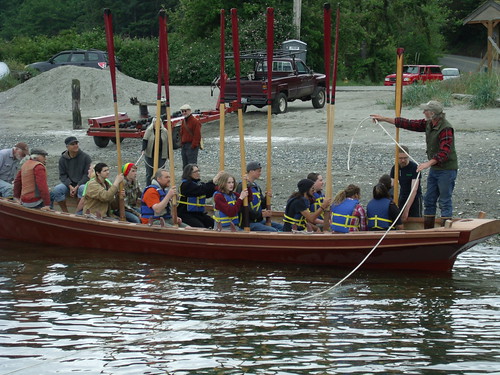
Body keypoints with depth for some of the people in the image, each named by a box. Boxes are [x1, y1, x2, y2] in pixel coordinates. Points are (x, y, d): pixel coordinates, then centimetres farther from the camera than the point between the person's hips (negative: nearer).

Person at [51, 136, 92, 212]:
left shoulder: (85, 157, -4)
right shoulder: (63, 159, 4)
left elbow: (87, 175, -6)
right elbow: (62, 175, 3)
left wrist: (77, 186, -16)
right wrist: (70, 186, -15)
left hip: (82, 183, -3)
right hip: (69, 184, 3)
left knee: (83, 189, -38)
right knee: (56, 190, -25)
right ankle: (65, 212, -14)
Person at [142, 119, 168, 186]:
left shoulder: (165, 132, 7)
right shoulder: (149, 130, 1)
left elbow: (167, 144, 10)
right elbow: (145, 140, -8)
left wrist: (169, 155, 9)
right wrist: (143, 150, -23)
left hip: (161, 156, 1)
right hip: (150, 155, -1)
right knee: (149, 173, 0)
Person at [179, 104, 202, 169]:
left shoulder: (195, 121, -9)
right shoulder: (183, 121, 17)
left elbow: (197, 135, -14)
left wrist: (193, 146, -18)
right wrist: (182, 143, 13)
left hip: (192, 146, -9)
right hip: (184, 145, 9)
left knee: (192, 165, -12)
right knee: (185, 165, 11)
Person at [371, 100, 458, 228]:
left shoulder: (446, 129, -22)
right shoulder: (428, 124, 7)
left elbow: (444, 152, -30)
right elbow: (409, 124, 13)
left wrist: (428, 163, -39)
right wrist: (384, 119, 14)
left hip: (447, 169, -9)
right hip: (434, 168, 9)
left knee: (445, 202, -6)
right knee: (429, 200, 12)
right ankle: (428, 230, 18)